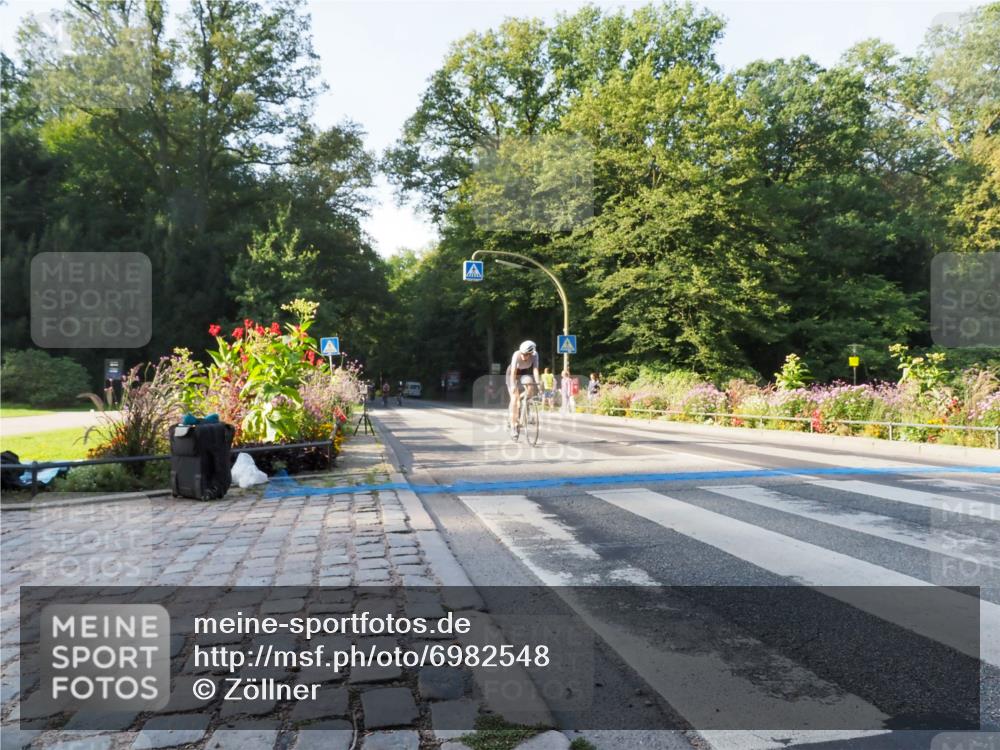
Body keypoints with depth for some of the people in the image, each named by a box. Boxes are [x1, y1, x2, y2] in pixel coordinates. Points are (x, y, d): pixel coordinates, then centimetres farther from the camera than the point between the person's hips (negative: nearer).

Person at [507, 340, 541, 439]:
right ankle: (513, 426, -11)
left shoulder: (535, 355, -26)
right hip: (514, 374, -2)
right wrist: (513, 385, -48)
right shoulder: (516, 355, -34)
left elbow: (535, 370, -30)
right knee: (514, 399, -14)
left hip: (526, 373, 3)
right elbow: (513, 372, -38)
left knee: (531, 389, -27)